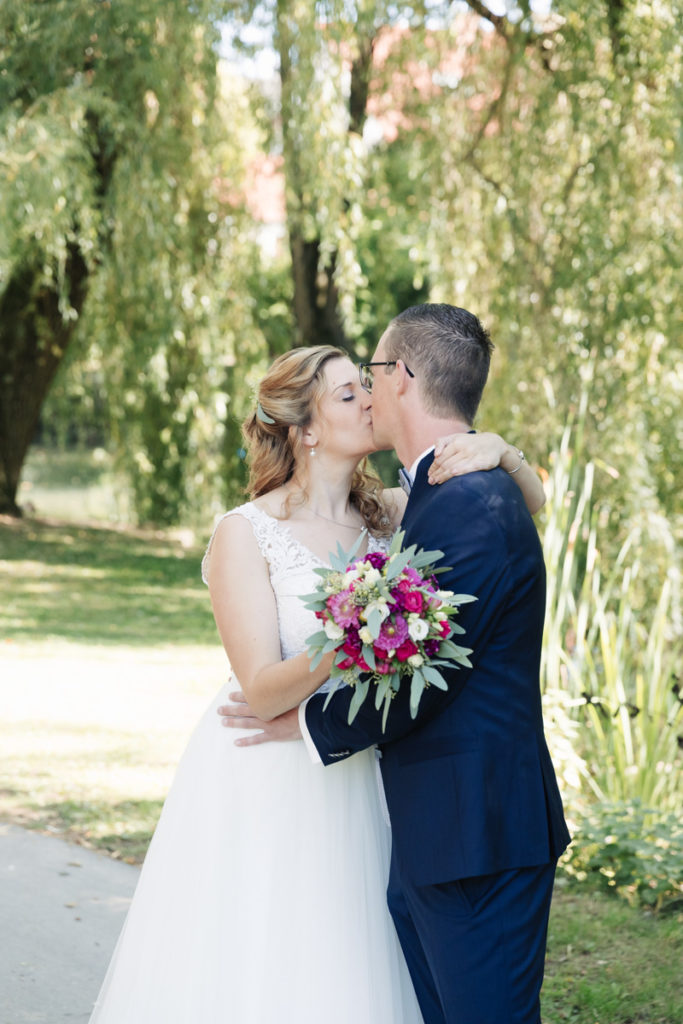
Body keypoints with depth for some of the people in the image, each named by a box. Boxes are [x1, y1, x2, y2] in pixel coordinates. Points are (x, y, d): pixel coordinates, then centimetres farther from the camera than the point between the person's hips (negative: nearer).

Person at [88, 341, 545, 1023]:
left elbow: (527, 500, 5)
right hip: (264, 790, -4)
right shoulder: (244, 535, -10)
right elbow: (262, 690, -16)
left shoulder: (387, 514, 3)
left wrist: (497, 449, -16)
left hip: (356, 783, 4)